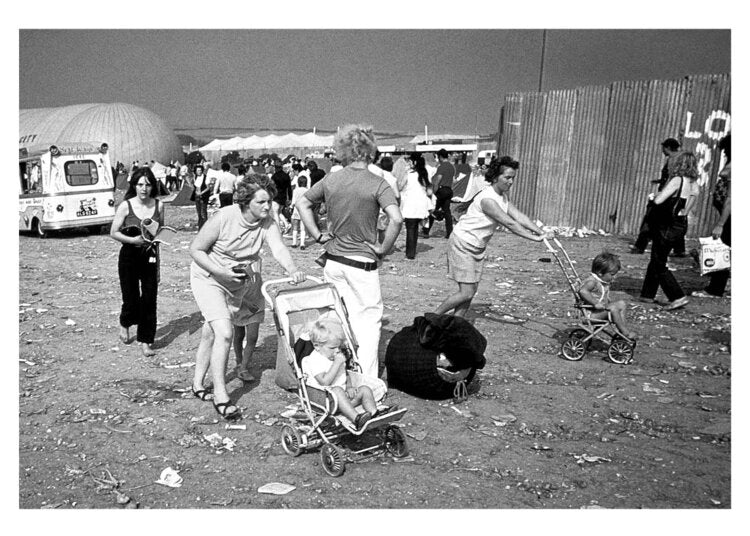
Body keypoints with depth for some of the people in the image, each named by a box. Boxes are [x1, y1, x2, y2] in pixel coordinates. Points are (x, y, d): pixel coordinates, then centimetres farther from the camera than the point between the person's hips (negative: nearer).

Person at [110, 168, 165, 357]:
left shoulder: (158, 205, -2)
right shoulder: (126, 206, -9)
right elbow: (113, 232, -5)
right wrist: (133, 240, -20)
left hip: (150, 258, 2)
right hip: (129, 257, -2)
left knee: (149, 300, -1)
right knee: (131, 299, 6)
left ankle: (145, 341, 11)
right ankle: (125, 324, 41)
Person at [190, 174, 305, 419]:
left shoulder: (267, 223, -18)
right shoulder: (224, 218, -27)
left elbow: (278, 248, -35)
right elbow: (196, 250, -18)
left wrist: (292, 270, -56)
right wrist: (221, 271, -31)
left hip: (246, 279, 6)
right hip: (210, 278, -5)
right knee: (224, 333, -20)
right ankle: (220, 396, -9)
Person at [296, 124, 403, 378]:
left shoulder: (330, 180, 2)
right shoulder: (377, 184, -12)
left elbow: (302, 203, 12)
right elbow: (396, 219, -24)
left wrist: (318, 235, 11)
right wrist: (383, 248, -12)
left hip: (333, 260, 5)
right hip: (363, 262, -5)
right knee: (369, 318, 7)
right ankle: (366, 379, 6)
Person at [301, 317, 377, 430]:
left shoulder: (338, 356, 15)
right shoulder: (315, 360, -13)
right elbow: (325, 381, -24)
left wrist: (349, 387, 4)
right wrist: (337, 363, -24)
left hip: (343, 396, 9)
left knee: (364, 389, -8)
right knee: (337, 390, -38)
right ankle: (356, 418, -51)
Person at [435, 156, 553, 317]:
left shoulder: (502, 196, 6)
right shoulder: (487, 199, -25)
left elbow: (519, 216, -2)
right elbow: (509, 223, -29)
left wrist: (541, 232, -13)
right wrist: (535, 238, -28)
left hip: (478, 247, 10)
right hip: (462, 244, -9)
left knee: (471, 291, 6)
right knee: (466, 292, -11)